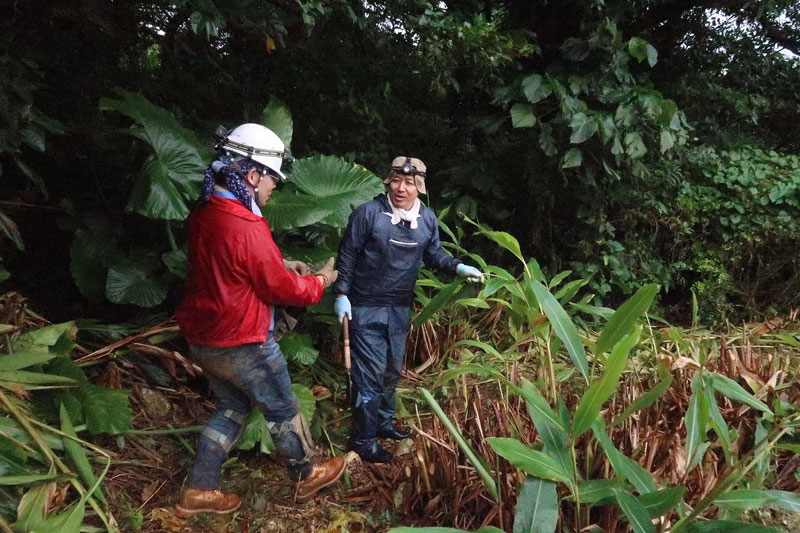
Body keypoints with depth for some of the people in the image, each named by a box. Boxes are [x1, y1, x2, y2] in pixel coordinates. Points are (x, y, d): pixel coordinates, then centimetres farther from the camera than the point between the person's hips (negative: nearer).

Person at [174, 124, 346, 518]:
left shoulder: (203, 215, -1)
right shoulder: (246, 229, -29)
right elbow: (284, 291, -18)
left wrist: (280, 265, 10)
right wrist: (320, 280, 0)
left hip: (203, 340, 8)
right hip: (243, 346, -8)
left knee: (231, 409, 24)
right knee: (283, 410, 14)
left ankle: (198, 491, 30)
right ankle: (306, 477, 35)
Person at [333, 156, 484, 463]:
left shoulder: (428, 219, 0)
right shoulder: (368, 213, -16)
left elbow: (433, 255, 11)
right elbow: (347, 255, -10)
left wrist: (459, 268, -5)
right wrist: (341, 294, -14)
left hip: (400, 309, 6)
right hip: (366, 308, -6)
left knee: (392, 371, 20)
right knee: (370, 374, -2)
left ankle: (383, 422, 41)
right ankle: (363, 439, 13)